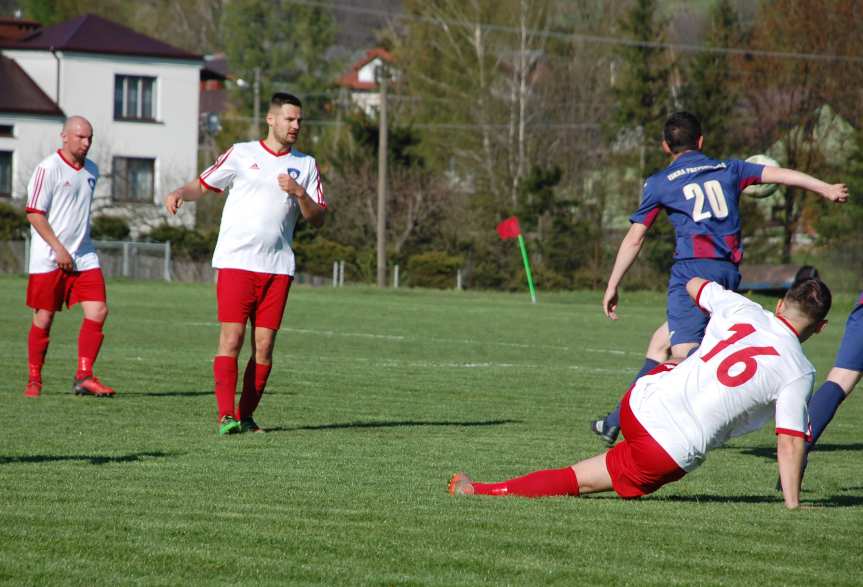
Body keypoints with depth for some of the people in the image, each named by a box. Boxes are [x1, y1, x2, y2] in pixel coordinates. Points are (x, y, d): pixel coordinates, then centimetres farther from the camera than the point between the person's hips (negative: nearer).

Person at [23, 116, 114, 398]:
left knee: (98, 311, -8)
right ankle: (34, 380, 13)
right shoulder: (48, 168, -9)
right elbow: (34, 214, -12)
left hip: (83, 256, 6)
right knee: (44, 318, 0)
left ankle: (84, 377, -4)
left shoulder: (91, 170, 12)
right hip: (48, 258, -6)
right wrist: (58, 249, -16)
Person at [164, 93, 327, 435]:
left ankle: (246, 416, 7)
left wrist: (299, 194, -9)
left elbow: (317, 219, 9)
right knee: (231, 339, -11)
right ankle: (226, 416, -12)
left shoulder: (306, 165, 14)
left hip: (278, 266, 3)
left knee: (264, 346, -1)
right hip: (236, 262, -3)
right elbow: (203, 185, 12)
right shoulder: (241, 154, 8)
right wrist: (180, 193, -9)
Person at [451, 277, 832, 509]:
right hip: (669, 455, -5)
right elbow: (789, 443, -10)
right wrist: (793, 506, -2)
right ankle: (481, 493, -2)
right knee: (577, 479, 5)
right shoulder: (798, 371, -6)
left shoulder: (742, 310, 6)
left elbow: (693, 285, 26)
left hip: (637, 404, 5)